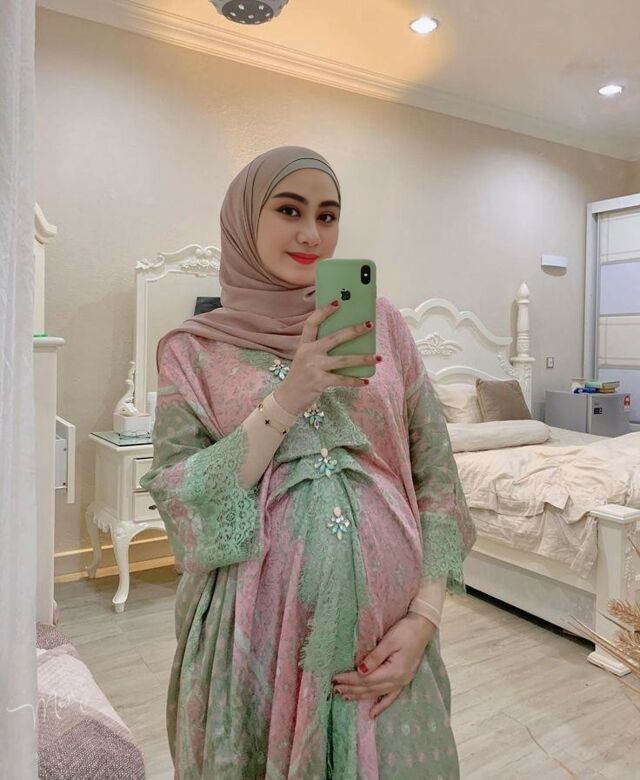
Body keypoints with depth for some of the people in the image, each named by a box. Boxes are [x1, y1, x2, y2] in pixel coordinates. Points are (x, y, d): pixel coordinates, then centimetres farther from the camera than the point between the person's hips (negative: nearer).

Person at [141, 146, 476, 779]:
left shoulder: (382, 322, 3)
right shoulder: (194, 348, -1)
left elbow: (436, 476, 2)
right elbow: (181, 506, -8)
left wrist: (424, 617, -7)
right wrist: (285, 401, -18)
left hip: (388, 629, 2)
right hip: (259, 629, -1)